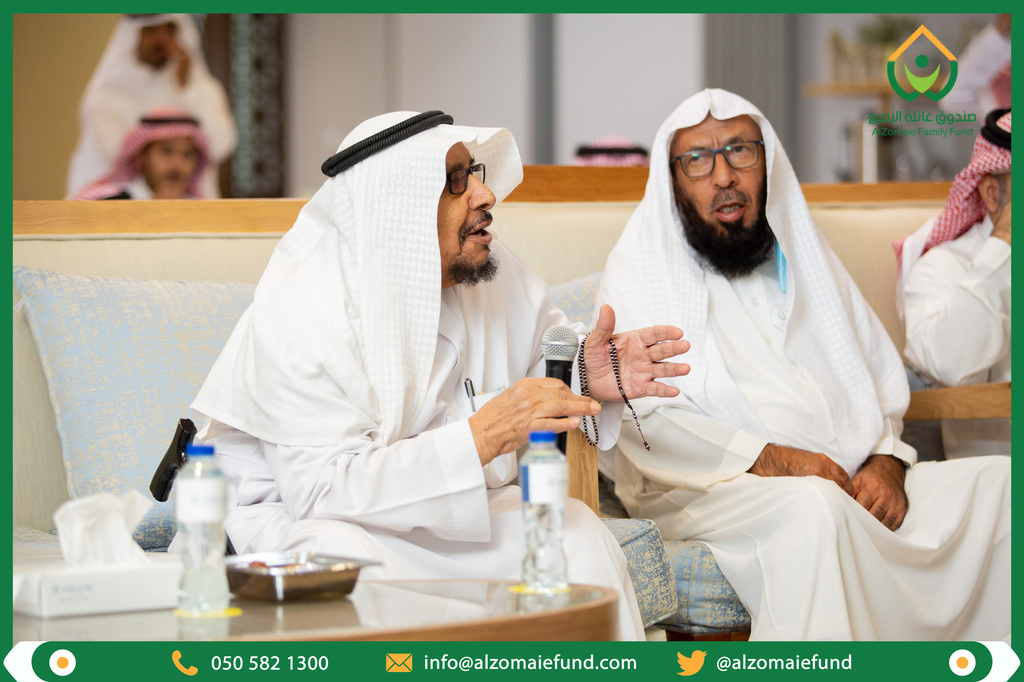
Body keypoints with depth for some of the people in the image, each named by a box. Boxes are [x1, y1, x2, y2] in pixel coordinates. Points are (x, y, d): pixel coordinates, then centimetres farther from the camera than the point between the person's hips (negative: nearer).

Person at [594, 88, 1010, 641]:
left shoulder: (805, 259, 24)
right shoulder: (639, 269, 6)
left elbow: (882, 382, 20)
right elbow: (642, 418, -8)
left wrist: (886, 463, -1)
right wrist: (768, 460, -17)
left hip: (849, 485, 6)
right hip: (709, 491, -6)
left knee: (1000, 480, -12)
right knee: (812, 507, -38)